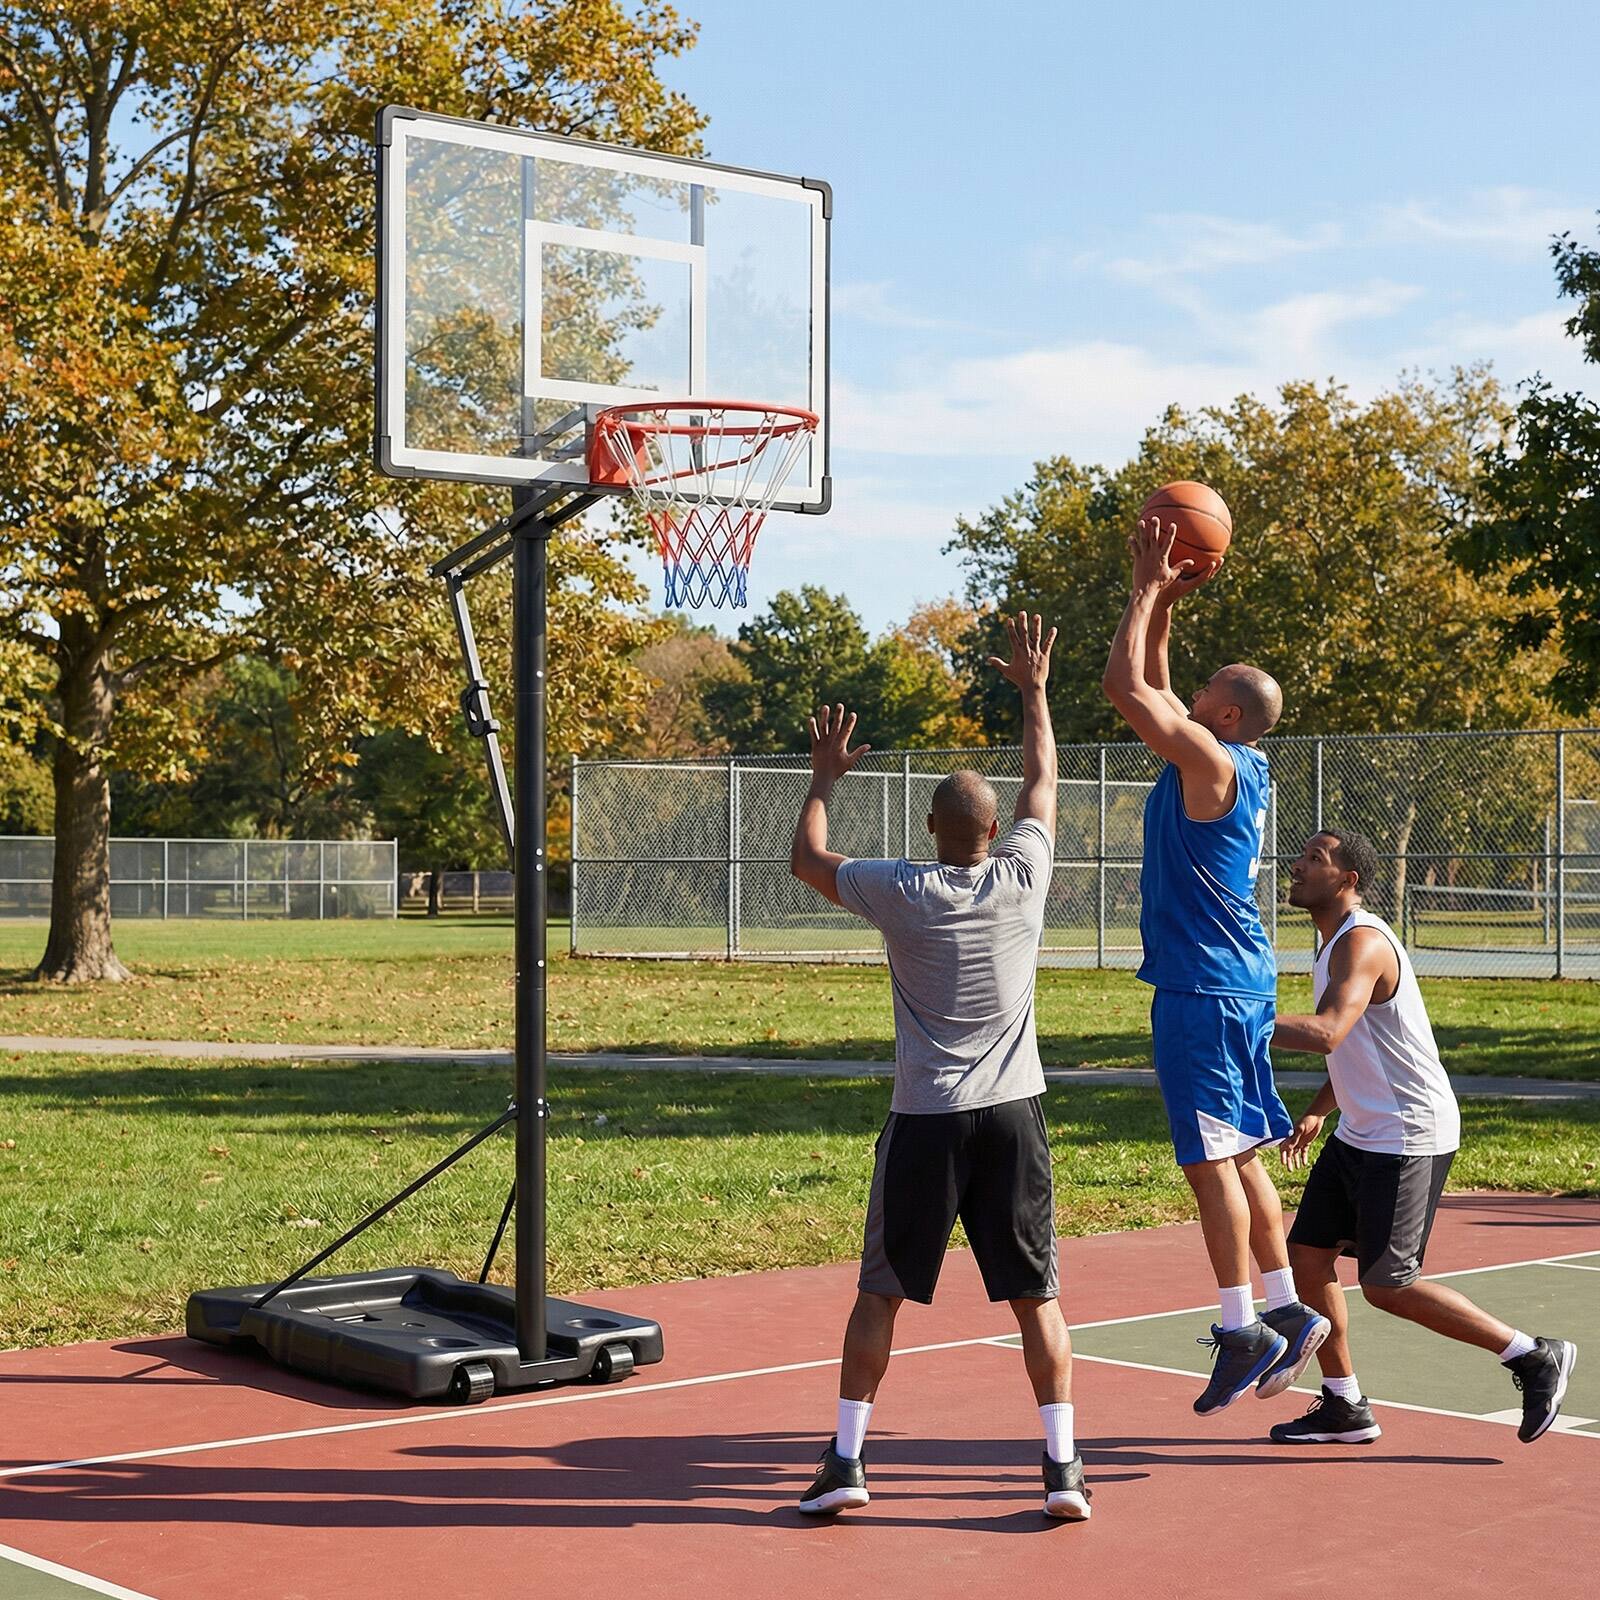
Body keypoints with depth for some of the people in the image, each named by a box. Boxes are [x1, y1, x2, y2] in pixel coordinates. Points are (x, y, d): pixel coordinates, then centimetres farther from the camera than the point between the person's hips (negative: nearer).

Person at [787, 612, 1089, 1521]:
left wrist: (825, 777, 25)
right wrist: (1033, 691, 27)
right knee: (1036, 1295, 6)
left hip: (925, 1120, -1)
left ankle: (846, 1461, 10)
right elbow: (1044, 781, 15)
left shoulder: (900, 892, -6)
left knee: (882, 1292, 9)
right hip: (1012, 1113, 1)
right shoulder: (1023, 877, -3)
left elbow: (807, 860, 11)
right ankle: (1063, 1467, 5)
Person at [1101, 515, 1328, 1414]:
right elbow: (1151, 691, 24)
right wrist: (1160, 602, 17)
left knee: (1212, 1158, -6)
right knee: (1239, 1155, 14)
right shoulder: (1237, 766, 12)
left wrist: (1150, 592, -7)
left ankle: (1243, 1329, -4)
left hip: (1204, 990, -10)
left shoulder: (1211, 761, -14)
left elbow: (1126, 687, -17)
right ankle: (1286, 1312, 18)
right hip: (1241, 980, 10)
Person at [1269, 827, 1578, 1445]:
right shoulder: (1336, 942, 13)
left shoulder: (1362, 942, -19)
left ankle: (1535, 1357, 4)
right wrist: (1317, 1111, 18)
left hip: (1408, 1137, -10)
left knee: (1387, 1286, -8)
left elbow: (1328, 1033, -36)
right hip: (1360, 1134, 10)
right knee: (1307, 1255, 6)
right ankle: (1344, 1407, 17)